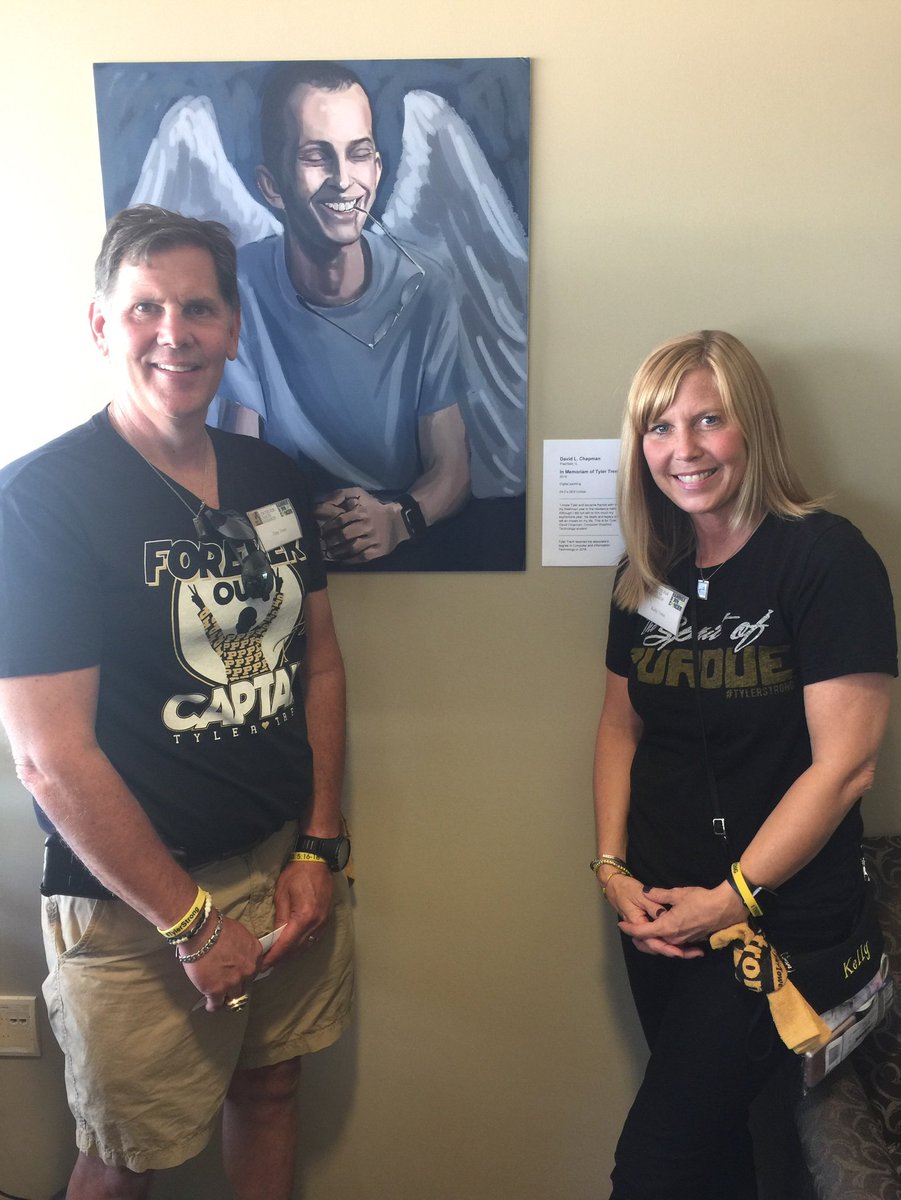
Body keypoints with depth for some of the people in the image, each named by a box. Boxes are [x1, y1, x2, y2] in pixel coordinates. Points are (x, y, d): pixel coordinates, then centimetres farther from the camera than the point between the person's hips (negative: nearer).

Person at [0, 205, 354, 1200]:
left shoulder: (273, 477, 3)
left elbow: (320, 663, 7)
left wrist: (318, 849, 1)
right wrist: (193, 924, -14)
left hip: (289, 859, 5)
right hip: (134, 897, -5)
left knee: (270, 1089, 22)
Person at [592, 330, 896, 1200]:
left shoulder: (828, 559, -15)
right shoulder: (646, 572, 3)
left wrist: (737, 895, -13)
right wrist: (612, 868, 0)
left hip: (777, 919, -5)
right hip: (659, 911, 6)